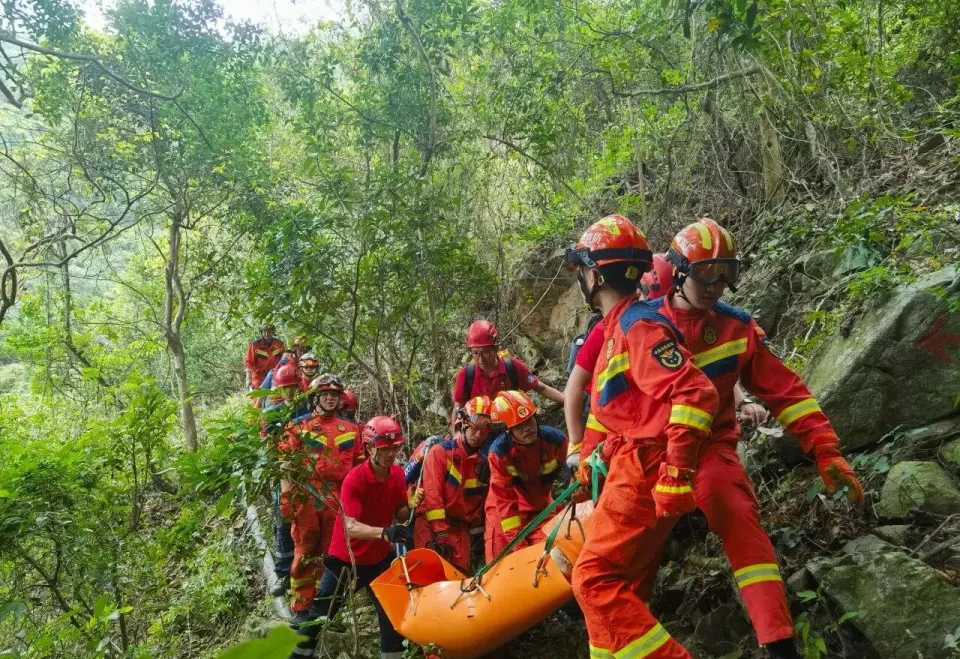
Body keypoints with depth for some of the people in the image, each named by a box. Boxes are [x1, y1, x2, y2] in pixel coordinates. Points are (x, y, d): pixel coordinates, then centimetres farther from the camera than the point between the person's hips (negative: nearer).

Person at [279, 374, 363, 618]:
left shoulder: (350, 429, 13)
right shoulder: (299, 428, 6)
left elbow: (360, 465, 15)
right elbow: (287, 465, 1)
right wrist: (286, 499, -7)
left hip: (337, 501, 2)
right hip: (306, 498, -2)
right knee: (305, 553, 2)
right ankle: (301, 608, 11)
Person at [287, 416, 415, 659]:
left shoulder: (398, 474, -8)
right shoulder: (354, 480, -26)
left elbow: (400, 515, -2)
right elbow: (350, 527, -35)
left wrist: (412, 506, -25)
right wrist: (384, 532, -51)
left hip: (380, 558, 5)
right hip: (345, 559, -5)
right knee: (320, 616, 8)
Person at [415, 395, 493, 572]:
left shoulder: (484, 462, 7)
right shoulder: (440, 451, -6)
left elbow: (483, 503, 13)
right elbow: (432, 494, -13)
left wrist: (478, 532, 7)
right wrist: (440, 533, -18)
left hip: (461, 529, 4)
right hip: (431, 524, -4)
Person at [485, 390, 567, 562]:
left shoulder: (555, 439, -23)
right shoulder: (499, 451, -29)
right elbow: (504, 500, -24)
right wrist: (516, 542, -25)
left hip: (541, 508, 2)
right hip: (504, 510, -2)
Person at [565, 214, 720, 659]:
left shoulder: (637, 325, -15)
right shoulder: (615, 328, 17)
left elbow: (695, 393, -25)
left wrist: (675, 474, -26)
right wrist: (589, 457, 28)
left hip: (644, 472, -10)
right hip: (630, 469, 10)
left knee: (595, 579, -8)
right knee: (608, 580, 15)